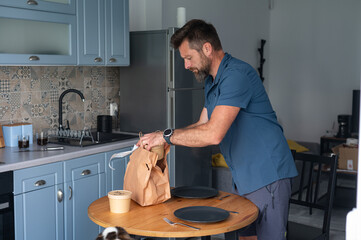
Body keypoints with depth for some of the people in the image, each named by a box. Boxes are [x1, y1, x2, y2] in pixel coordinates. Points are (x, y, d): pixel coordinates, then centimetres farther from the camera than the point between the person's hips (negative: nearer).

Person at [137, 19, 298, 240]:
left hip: (267, 177, -10)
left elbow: (213, 133, -29)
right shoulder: (212, 81, 13)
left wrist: (167, 136, -19)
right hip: (243, 179, 10)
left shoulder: (237, 75, -21)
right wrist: (158, 139, 5)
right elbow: (202, 125, 15)